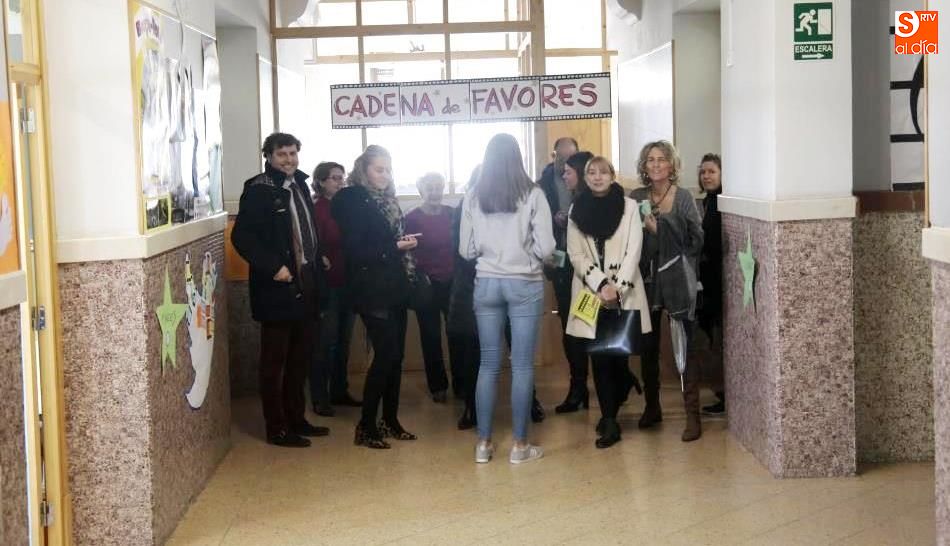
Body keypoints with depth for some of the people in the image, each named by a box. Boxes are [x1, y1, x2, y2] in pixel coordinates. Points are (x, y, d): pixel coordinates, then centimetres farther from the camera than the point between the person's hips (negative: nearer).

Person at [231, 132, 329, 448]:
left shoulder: (299, 185, 12)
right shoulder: (259, 190, -12)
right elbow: (242, 236, -18)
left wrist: (318, 258, 11)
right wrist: (272, 267, -22)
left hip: (305, 288, 8)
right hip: (277, 290, -8)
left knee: (299, 359, 16)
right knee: (274, 361, 1)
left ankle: (296, 419, 27)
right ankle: (277, 428, 9)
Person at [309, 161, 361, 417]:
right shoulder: (316, 209, -8)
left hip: (347, 284, 6)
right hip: (327, 286, -6)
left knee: (343, 341, 13)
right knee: (325, 343, -1)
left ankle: (339, 391, 23)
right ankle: (320, 399, 7)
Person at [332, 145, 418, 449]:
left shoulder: (387, 200, 14)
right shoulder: (351, 200, -8)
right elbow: (354, 250, -15)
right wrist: (394, 246, -18)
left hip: (394, 289, 7)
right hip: (372, 292, -7)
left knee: (395, 355, 9)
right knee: (385, 355, -9)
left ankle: (390, 421, 20)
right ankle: (366, 427, 0)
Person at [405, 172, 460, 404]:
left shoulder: (452, 214, 5)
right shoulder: (412, 218, -2)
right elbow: (407, 254, 0)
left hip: (453, 282, 2)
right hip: (427, 284, -2)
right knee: (431, 336, 5)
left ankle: (460, 383, 12)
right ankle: (437, 386, 15)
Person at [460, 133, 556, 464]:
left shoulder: (473, 198, -1)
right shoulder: (533, 195, -7)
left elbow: (466, 250, 3)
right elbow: (545, 248, -9)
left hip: (486, 284, 3)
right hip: (525, 284, -2)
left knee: (489, 363, 10)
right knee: (522, 365, 3)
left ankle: (483, 443, 14)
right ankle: (519, 445, 8)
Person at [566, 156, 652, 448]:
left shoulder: (629, 206, 1)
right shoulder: (577, 210, 6)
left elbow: (633, 251, -4)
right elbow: (576, 254, 0)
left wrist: (618, 287, -15)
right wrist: (601, 285, -13)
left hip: (624, 292, -1)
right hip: (591, 292, 1)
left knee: (618, 354, -1)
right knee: (600, 357, 0)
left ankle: (609, 417, 17)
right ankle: (610, 421, 7)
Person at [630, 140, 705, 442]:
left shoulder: (684, 197, -3)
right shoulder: (636, 198, 6)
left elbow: (696, 240, -9)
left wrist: (660, 228, -16)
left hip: (677, 281, -3)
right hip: (645, 280, 3)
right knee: (648, 347, 11)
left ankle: (693, 414, 0)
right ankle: (652, 406, 26)